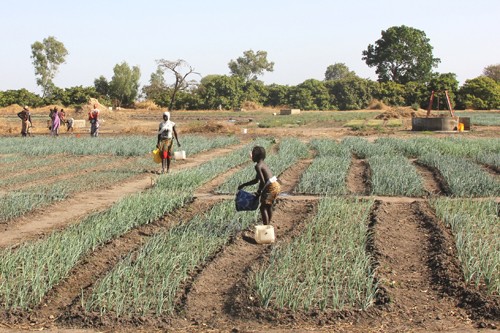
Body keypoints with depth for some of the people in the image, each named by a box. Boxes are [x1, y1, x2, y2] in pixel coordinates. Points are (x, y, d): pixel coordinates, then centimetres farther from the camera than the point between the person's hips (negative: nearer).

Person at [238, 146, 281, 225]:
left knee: (263, 207, -2)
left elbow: (263, 181, -18)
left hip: (271, 187, -10)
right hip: (276, 186, 10)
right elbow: (256, 180, 25)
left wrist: (258, 192, -6)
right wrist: (244, 185, 27)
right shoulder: (263, 164, 18)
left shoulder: (258, 166, -12)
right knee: (269, 207, 22)